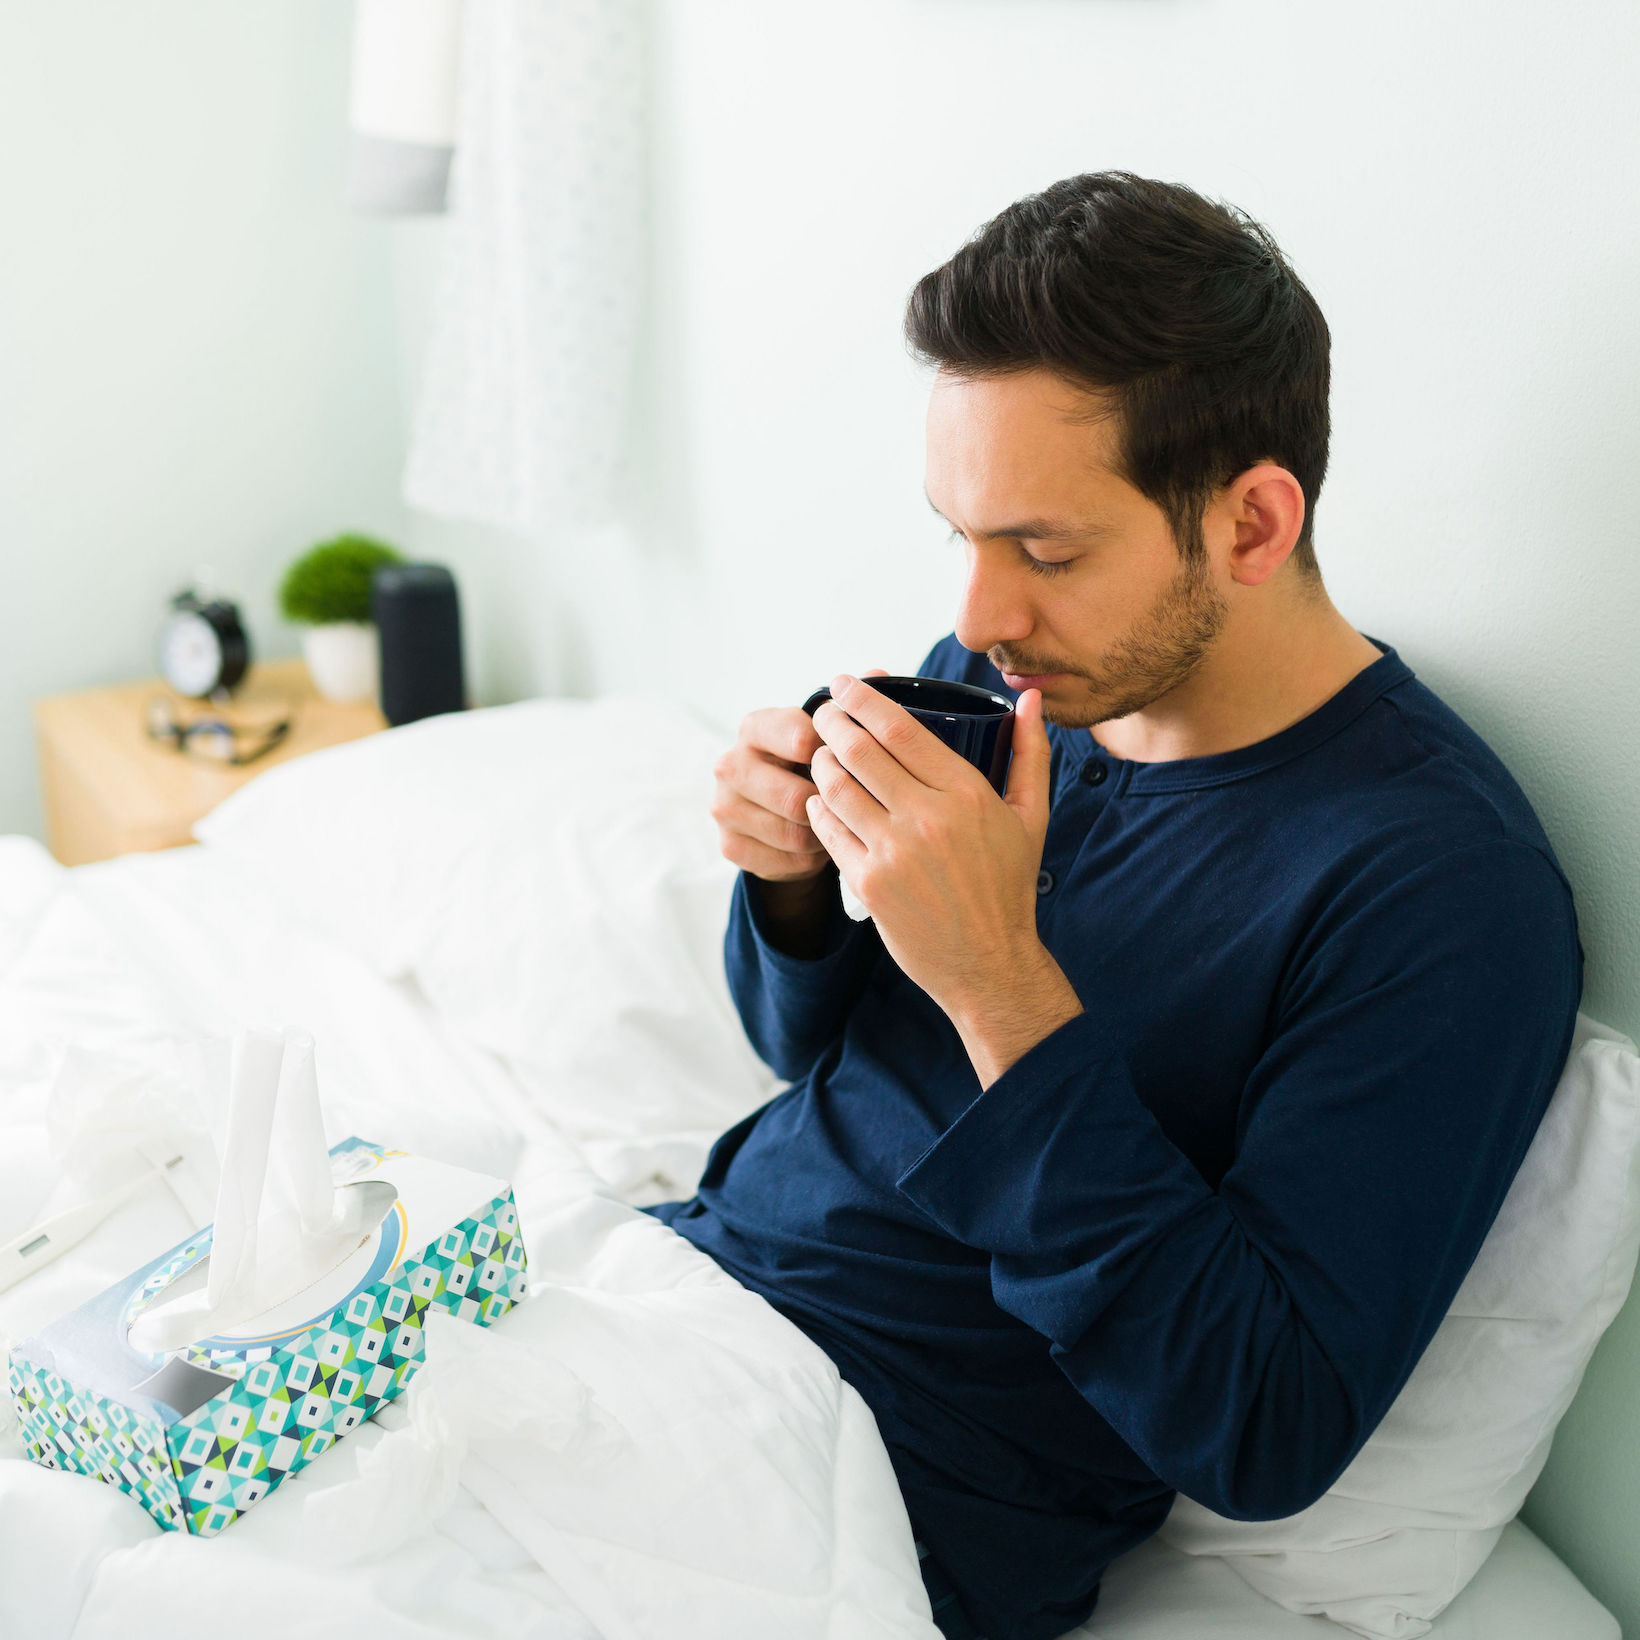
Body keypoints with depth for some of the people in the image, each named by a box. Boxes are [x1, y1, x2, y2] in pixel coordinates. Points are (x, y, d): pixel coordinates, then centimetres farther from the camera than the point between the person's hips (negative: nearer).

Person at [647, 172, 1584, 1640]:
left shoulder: (1439, 884, -21)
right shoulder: (1006, 679, -1)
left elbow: (1263, 1434, -23)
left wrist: (1001, 984, -30)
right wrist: (793, 883, -12)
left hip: (901, 1497, -6)